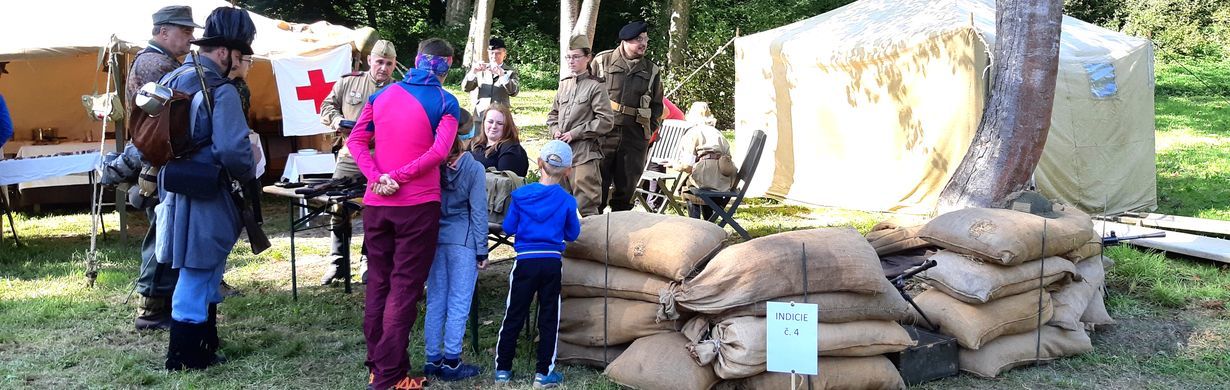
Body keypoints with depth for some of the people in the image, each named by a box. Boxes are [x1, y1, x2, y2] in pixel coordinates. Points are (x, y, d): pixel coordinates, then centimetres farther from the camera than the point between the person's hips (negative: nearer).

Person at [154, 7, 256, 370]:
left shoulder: (171, 80, 8)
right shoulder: (221, 91, -18)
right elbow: (234, 151, -27)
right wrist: (248, 175, -7)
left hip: (175, 191, 9)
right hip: (206, 199, -9)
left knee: (203, 274, 21)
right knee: (197, 279, 3)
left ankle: (205, 347, 33)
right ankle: (183, 360, 13)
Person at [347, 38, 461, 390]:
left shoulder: (381, 95, 10)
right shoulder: (445, 102, -4)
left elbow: (355, 141, 3)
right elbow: (439, 151, -17)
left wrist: (377, 177, -8)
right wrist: (398, 177, -14)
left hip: (375, 202, 4)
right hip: (417, 204, -4)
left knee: (378, 282, 13)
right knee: (405, 287, 0)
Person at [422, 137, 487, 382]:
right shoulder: (474, 169, -6)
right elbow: (478, 212, -7)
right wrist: (482, 250, -2)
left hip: (435, 237, 4)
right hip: (462, 240, -4)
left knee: (435, 302, 9)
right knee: (458, 303, 1)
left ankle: (433, 360, 14)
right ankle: (451, 362, 3)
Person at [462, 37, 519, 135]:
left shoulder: (510, 72, 8)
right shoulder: (480, 70, 14)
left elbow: (514, 91, -9)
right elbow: (466, 87, 3)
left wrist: (502, 74, -26)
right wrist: (473, 72, -16)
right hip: (479, 118, 2)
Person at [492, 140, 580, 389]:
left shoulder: (521, 195, -4)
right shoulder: (567, 201, -3)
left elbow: (508, 228, 2)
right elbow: (572, 234, 7)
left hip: (526, 261, 0)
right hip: (552, 263, 0)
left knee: (514, 316, 9)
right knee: (549, 318, 8)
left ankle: (502, 369, 14)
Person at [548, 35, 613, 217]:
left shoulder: (596, 87, -5)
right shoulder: (564, 84, 13)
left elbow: (604, 121, -11)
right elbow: (553, 114, 22)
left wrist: (574, 134, -13)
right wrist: (555, 130, 1)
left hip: (585, 154, -7)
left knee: (586, 204, -8)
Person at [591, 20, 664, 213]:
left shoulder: (652, 71, 10)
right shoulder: (602, 61, 2)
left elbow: (657, 105, 17)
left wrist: (649, 131, 8)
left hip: (635, 137, 2)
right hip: (604, 132, -2)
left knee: (626, 188, 7)